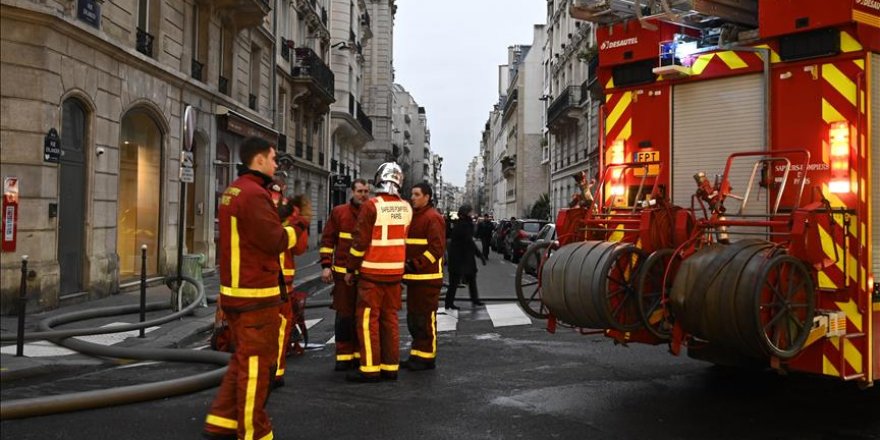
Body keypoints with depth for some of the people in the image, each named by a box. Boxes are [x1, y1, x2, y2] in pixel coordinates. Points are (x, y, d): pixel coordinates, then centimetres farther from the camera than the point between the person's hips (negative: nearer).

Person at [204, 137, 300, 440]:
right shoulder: (253, 194, -18)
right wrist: (296, 226, -4)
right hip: (256, 294, -10)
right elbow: (277, 240, -21)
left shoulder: (232, 192, 14)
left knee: (243, 359, 19)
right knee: (257, 363, 0)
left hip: (234, 290, 10)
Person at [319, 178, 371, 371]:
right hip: (343, 273, -1)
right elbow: (328, 240, 2)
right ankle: (343, 356, 10)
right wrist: (326, 266, -4)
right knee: (344, 315, 2)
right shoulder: (339, 212, 1)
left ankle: (359, 353, 20)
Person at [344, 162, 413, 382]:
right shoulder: (406, 208, 5)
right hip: (396, 271, 6)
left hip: (373, 272, -6)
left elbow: (360, 241, -12)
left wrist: (351, 269, -3)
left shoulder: (372, 206, -13)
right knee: (390, 318, 11)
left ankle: (370, 368, -1)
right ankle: (391, 367, 15)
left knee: (367, 319, -1)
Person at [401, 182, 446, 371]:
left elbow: (437, 247, -18)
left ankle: (426, 357, 4)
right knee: (413, 318, 14)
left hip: (428, 277, -9)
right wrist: (407, 264, 10)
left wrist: (416, 264, -21)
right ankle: (416, 355, 23)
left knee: (426, 319, -4)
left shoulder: (433, 218, -11)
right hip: (413, 277, 9)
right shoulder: (413, 216, 18)